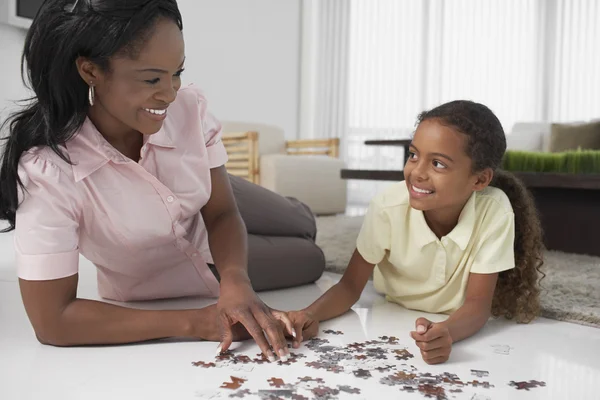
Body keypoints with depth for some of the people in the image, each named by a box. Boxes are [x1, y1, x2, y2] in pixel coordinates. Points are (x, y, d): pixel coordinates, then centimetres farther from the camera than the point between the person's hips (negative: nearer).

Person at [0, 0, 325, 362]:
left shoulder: (189, 107, -30)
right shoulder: (48, 170, -40)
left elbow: (222, 213, -20)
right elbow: (53, 321, -36)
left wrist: (234, 280, -42)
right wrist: (194, 323, -38)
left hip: (211, 217, 3)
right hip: (155, 295, -3)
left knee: (304, 227, 28)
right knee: (311, 260, 14)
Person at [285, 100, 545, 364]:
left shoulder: (495, 210, -28)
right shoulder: (388, 207, -27)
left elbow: (477, 303, -24)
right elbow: (351, 286, -17)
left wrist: (447, 333, -47)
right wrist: (311, 315, -39)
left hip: (460, 329, 1)